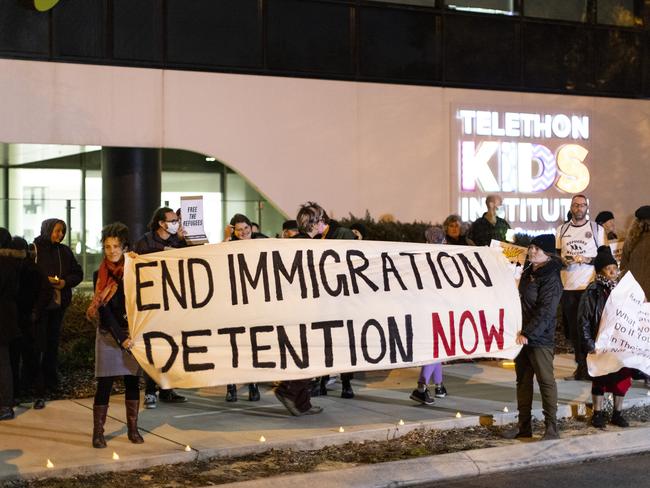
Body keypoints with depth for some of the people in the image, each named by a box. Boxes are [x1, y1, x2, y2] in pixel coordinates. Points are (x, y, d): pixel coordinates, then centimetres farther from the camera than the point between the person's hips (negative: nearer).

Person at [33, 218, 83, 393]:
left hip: (59, 302, 5)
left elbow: (78, 274, 13)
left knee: (53, 341, 7)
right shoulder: (34, 249, -4)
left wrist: (66, 281, -6)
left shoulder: (65, 251, 11)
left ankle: (51, 380, 12)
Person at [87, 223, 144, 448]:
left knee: (132, 381, 5)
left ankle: (133, 429, 13)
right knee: (105, 384, -3)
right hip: (109, 334, -1)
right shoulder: (100, 276, 0)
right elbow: (104, 310, -5)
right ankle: (98, 432, 2)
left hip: (133, 333, 1)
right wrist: (121, 337, -13)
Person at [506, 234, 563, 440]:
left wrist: (528, 333, -24)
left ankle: (551, 428, 2)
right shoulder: (527, 273, 13)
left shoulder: (551, 278, -13)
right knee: (523, 380, 12)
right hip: (522, 336, 9)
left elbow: (545, 311, -20)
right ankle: (524, 426, 19)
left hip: (540, 339, -9)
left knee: (546, 381, -4)